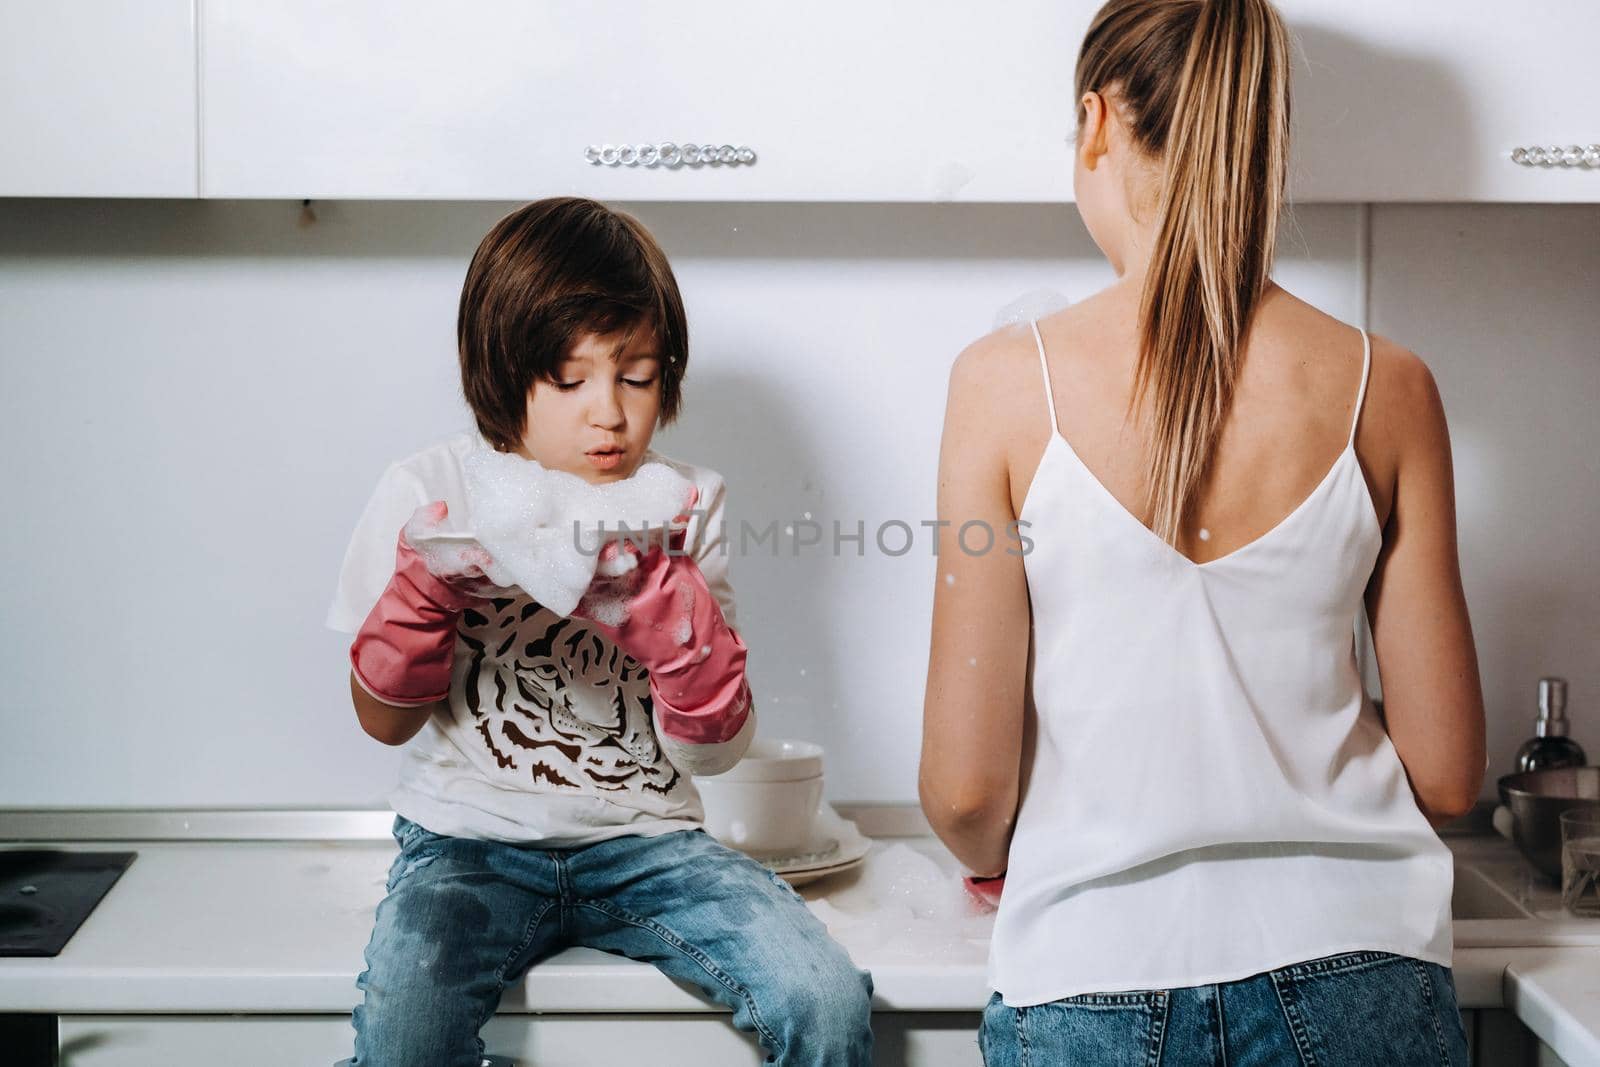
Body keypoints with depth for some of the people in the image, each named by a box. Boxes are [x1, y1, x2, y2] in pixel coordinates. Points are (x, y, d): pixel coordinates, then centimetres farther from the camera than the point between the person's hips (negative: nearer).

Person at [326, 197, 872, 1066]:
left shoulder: (685, 505, 3)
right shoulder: (428, 494, -1)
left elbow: (715, 746, -2)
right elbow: (384, 720, 4)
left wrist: (655, 589, -18)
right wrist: (430, 580, -14)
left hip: (645, 841, 1)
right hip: (472, 839, -1)